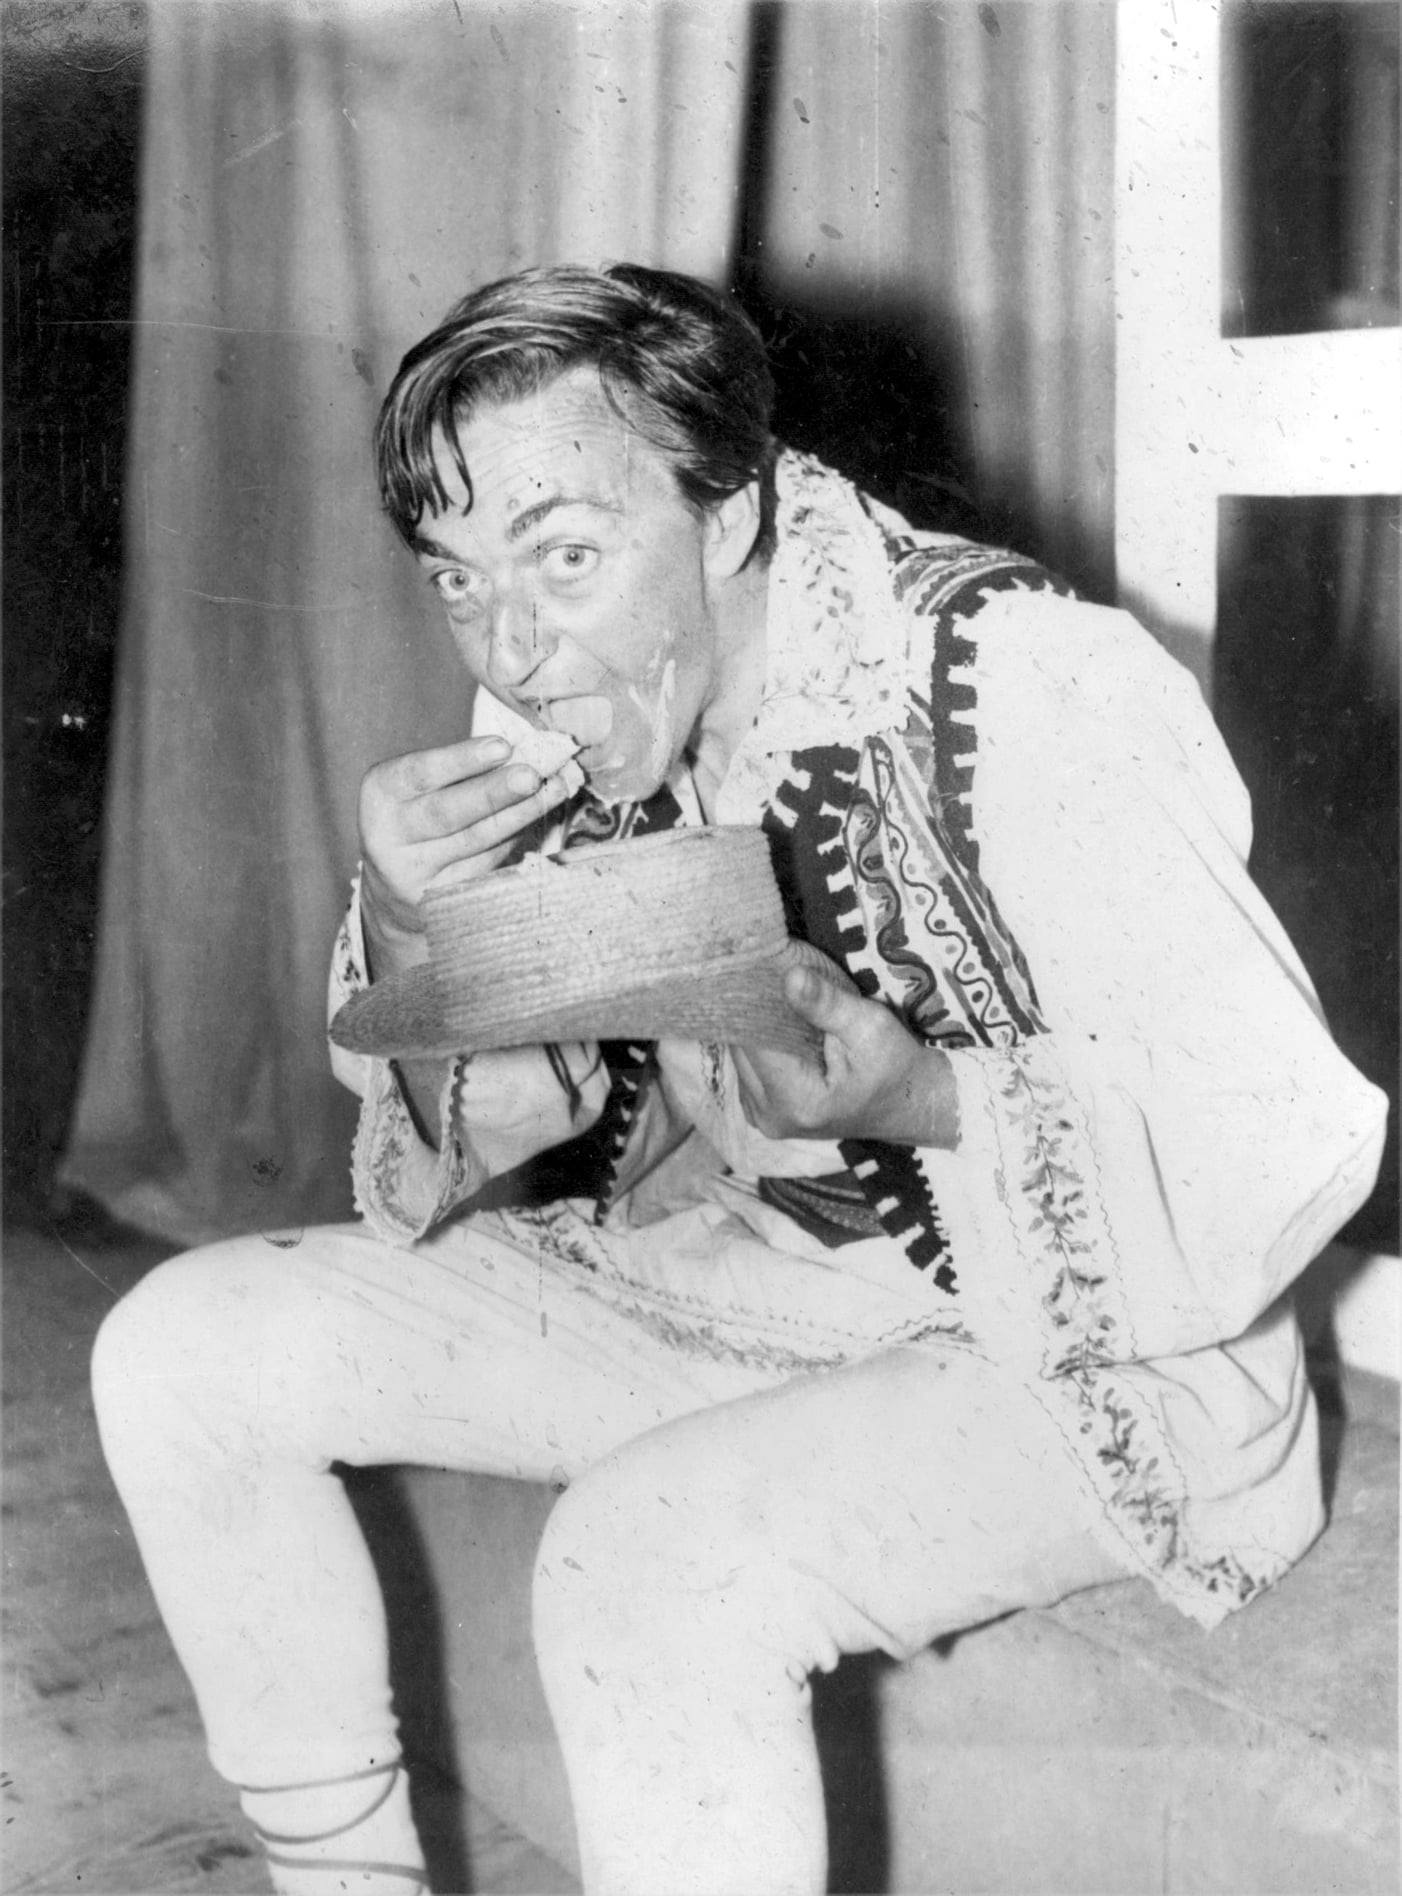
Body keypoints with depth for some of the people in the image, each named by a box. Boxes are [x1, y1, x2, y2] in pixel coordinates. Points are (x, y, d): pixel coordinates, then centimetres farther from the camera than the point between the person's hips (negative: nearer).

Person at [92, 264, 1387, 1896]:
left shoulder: (1029, 684, -23)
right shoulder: (568, 707, -5)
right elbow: (500, 1116, 5)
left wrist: (916, 1100, -37)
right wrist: (404, 925, -17)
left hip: (1073, 1350, -6)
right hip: (713, 1280, 7)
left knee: (647, 1559, -35)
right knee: (181, 1350, -3)